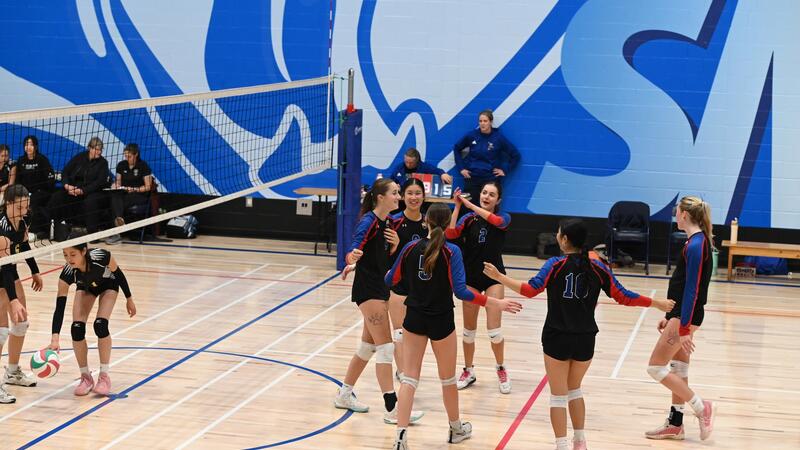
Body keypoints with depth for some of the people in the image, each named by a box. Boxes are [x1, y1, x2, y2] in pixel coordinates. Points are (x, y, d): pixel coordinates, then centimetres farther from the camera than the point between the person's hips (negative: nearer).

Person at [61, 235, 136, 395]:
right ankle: (86, 377, 1)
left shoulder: (101, 256, -41)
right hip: (85, 286, 2)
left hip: (108, 283, -2)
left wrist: (129, 299, -8)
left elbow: (118, 273, -19)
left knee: (100, 325, -21)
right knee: (77, 328, -14)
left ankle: (104, 376, -8)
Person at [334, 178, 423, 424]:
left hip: (379, 289, 9)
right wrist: (352, 257, -46)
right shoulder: (369, 222, -16)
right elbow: (354, 250, -23)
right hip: (367, 290, -9)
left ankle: (344, 395, 30)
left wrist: (395, 244, -5)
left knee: (368, 346, 17)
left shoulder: (387, 222, 9)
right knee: (385, 347, -10)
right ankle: (392, 409, -10)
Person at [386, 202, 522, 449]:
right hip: (441, 322, -2)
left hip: (414, 319, 2)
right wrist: (495, 303, -16)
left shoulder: (411, 247, -5)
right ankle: (457, 429, 37)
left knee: (409, 377, 4)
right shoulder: (451, 252, -15)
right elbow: (460, 291, -21)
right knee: (448, 378, 17)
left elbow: (391, 280, 3)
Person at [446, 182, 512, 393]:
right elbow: (451, 234, -16)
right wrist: (458, 206, -20)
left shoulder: (503, 217, -2)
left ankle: (501, 369, 15)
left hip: (494, 277, -2)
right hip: (471, 277, 2)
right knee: (469, 329, 7)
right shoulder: (468, 218, 0)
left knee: (494, 330, -7)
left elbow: (496, 221, -27)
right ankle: (468, 371, 23)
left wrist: (470, 204, -26)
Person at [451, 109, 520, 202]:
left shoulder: (498, 137, -4)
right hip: (472, 178, 2)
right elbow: (456, 148, 15)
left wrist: (505, 170, 0)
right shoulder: (472, 135, 0)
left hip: (491, 179, -2)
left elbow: (515, 155, 3)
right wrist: (461, 168, 9)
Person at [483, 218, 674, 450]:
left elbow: (531, 289, -21)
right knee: (574, 390, 24)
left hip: (557, 339, -3)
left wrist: (498, 276, -16)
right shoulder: (597, 267, -2)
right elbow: (623, 297, 1)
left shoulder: (556, 265, -11)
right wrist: (657, 303, 12)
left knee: (558, 395, 7)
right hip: (585, 341, 3)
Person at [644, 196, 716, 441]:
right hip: (680, 313, 10)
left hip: (686, 316, -10)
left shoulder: (696, 245, -20)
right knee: (678, 368, 14)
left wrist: (683, 328, -24)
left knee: (656, 367, -5)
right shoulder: (698, 241, 10)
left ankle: (700, 407, 0)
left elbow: (692, 290, -23)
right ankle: (675, 424, 21)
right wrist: (670, 317, 22)